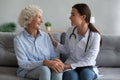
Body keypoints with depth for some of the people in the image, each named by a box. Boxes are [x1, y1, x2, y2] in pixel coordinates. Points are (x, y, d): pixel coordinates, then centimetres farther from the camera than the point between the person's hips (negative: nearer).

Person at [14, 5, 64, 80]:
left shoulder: (45, 36, 6)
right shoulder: (19, 39, -7)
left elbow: (54, 56, 6)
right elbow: (23, 64, -15)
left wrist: (56, 60, -21)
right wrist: (45, 62, -29)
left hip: (46, 68, 3)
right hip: (28, 71, -3)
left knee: (57, 69, -31)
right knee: (44, 69, -35)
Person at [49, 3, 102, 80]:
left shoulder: (95, 35, -13)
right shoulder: (70, 31, -1)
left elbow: (89, 60, -15)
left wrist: (69, 66, -23)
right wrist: (54, 42, -2)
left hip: (87, 67, -2)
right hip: (70, 66, 2)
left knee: (86, 73, -36)